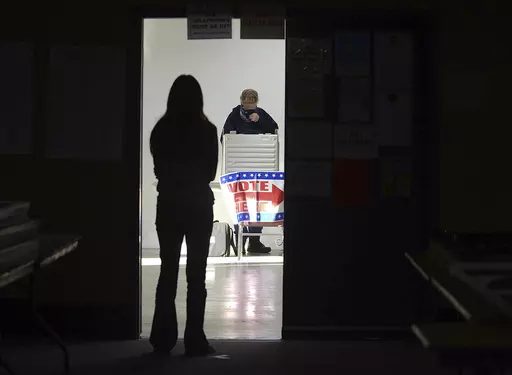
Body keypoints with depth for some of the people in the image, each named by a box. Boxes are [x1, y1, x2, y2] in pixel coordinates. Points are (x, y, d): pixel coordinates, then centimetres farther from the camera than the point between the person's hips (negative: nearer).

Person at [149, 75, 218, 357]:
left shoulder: (161, 130, -3)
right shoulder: (207, 131, -9)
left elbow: (159, 170, 3)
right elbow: (210, 172, -2)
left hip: (168, 205, 2)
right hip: (198, 206, -2)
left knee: (168, 273, 9)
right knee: (196, 275, 2)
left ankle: (163, 339, 10)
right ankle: (194, 341, 1)